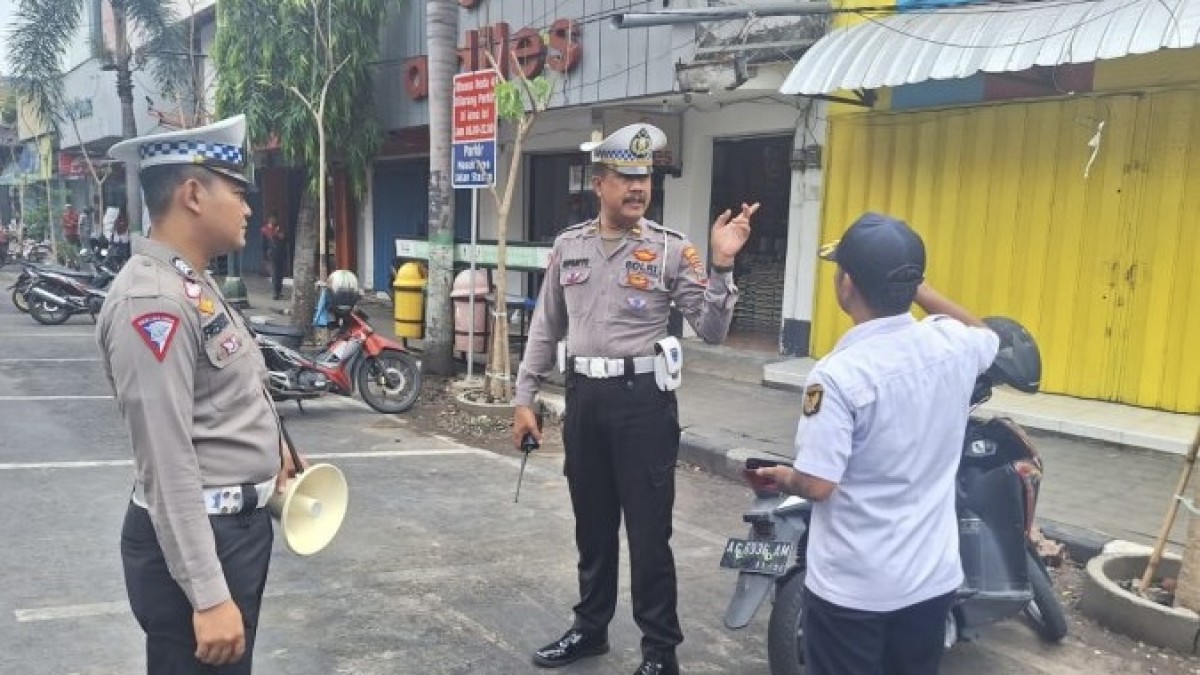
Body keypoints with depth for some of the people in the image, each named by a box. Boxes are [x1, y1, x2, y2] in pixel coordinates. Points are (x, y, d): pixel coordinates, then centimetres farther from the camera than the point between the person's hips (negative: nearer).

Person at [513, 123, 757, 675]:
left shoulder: (670, 249, -6)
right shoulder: (568, 246, 6)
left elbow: (711, 331, -8)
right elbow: (546, 327, 12)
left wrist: (722, 266, -21)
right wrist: (524, 397, 11)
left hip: (643, 398, -4)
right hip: (585, 396, 4)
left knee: (648, 531, 3)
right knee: (591, 525, 18)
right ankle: (590, 628, 36)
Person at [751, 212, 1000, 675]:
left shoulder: (838, 374, -24)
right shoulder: (954, 345, -6)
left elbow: (817, 485, -23)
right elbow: (983, 331, 20)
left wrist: (781, 478, -1)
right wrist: (914, 285, 15)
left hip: (852, 586, -5)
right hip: (933, 575, 6)